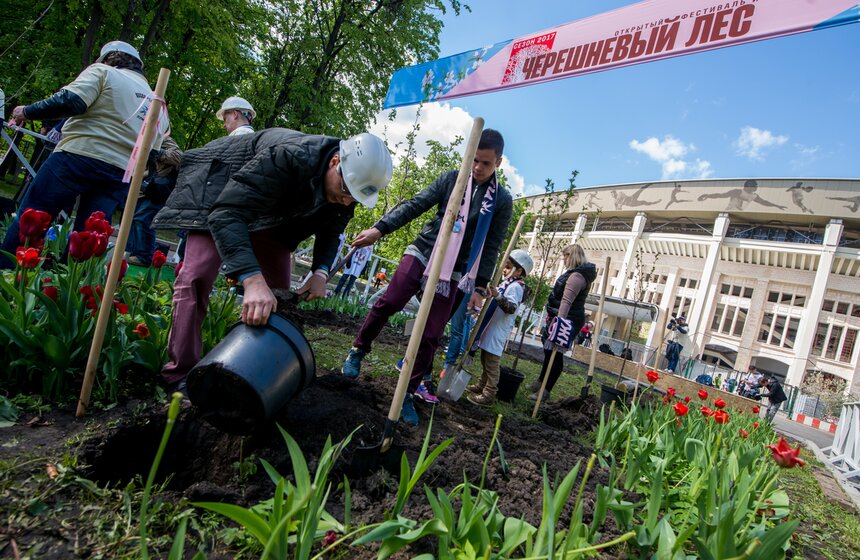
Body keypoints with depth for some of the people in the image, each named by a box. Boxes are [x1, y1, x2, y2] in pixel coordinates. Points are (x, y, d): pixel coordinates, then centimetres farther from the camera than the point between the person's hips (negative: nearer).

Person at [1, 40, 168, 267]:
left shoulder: (103, 72, 7)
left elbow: (70, 101, -10)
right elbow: (152, 152, 17)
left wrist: (28, 111, 2)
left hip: (79, 155, -5)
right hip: (121, 174, 5)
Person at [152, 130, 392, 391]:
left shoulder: (348, 181, -20)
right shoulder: (290, 157, -43)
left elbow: (329, 232, -4)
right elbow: (226, 213, -48)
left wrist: (321, 272, -24)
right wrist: (252, 279, -60)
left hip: (271, 216, 7)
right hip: (221, 190, -6)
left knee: (277, 290, 1)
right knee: (197, 276, -19)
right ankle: (181, 377, -11)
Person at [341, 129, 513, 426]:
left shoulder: (502, 200, 1)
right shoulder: (450, 179, 2)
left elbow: (492, 247, 2)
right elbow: (415, 206, -3)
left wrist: (479, 286, -3)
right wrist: (380, 228, -14)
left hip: (454, 273, -1)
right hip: (422, 254, 1)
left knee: (431, 335, -3)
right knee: (387, 303, -5)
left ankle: (408, 392, 11)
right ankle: (358, 350, 21)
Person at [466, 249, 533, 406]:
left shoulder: (515, 287, -15)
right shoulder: (508, 284, 16)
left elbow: (511, 307, -32)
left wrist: (497, 296, -43)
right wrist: (490, 294, 27)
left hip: (497, 333, -10)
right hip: (490, 330, 10)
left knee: (492, 364, -6)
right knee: (485, 360, 21)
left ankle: (489, 395, 0)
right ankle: (482, 386, 34)